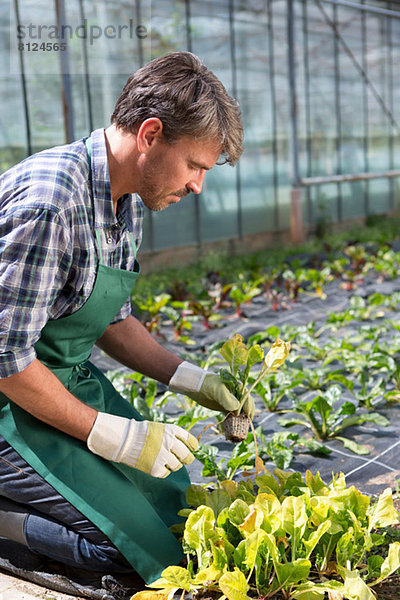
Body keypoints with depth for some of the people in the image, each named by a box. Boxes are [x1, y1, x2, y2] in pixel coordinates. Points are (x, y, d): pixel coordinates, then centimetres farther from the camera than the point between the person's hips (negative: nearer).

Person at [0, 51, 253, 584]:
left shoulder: (128, 199, 1)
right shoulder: (48, 204, -29)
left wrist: (194, 381, 3)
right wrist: (116, 437, -20)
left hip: (76, 381, 9)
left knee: (177, 505, 12)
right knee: (149, 546, -11)